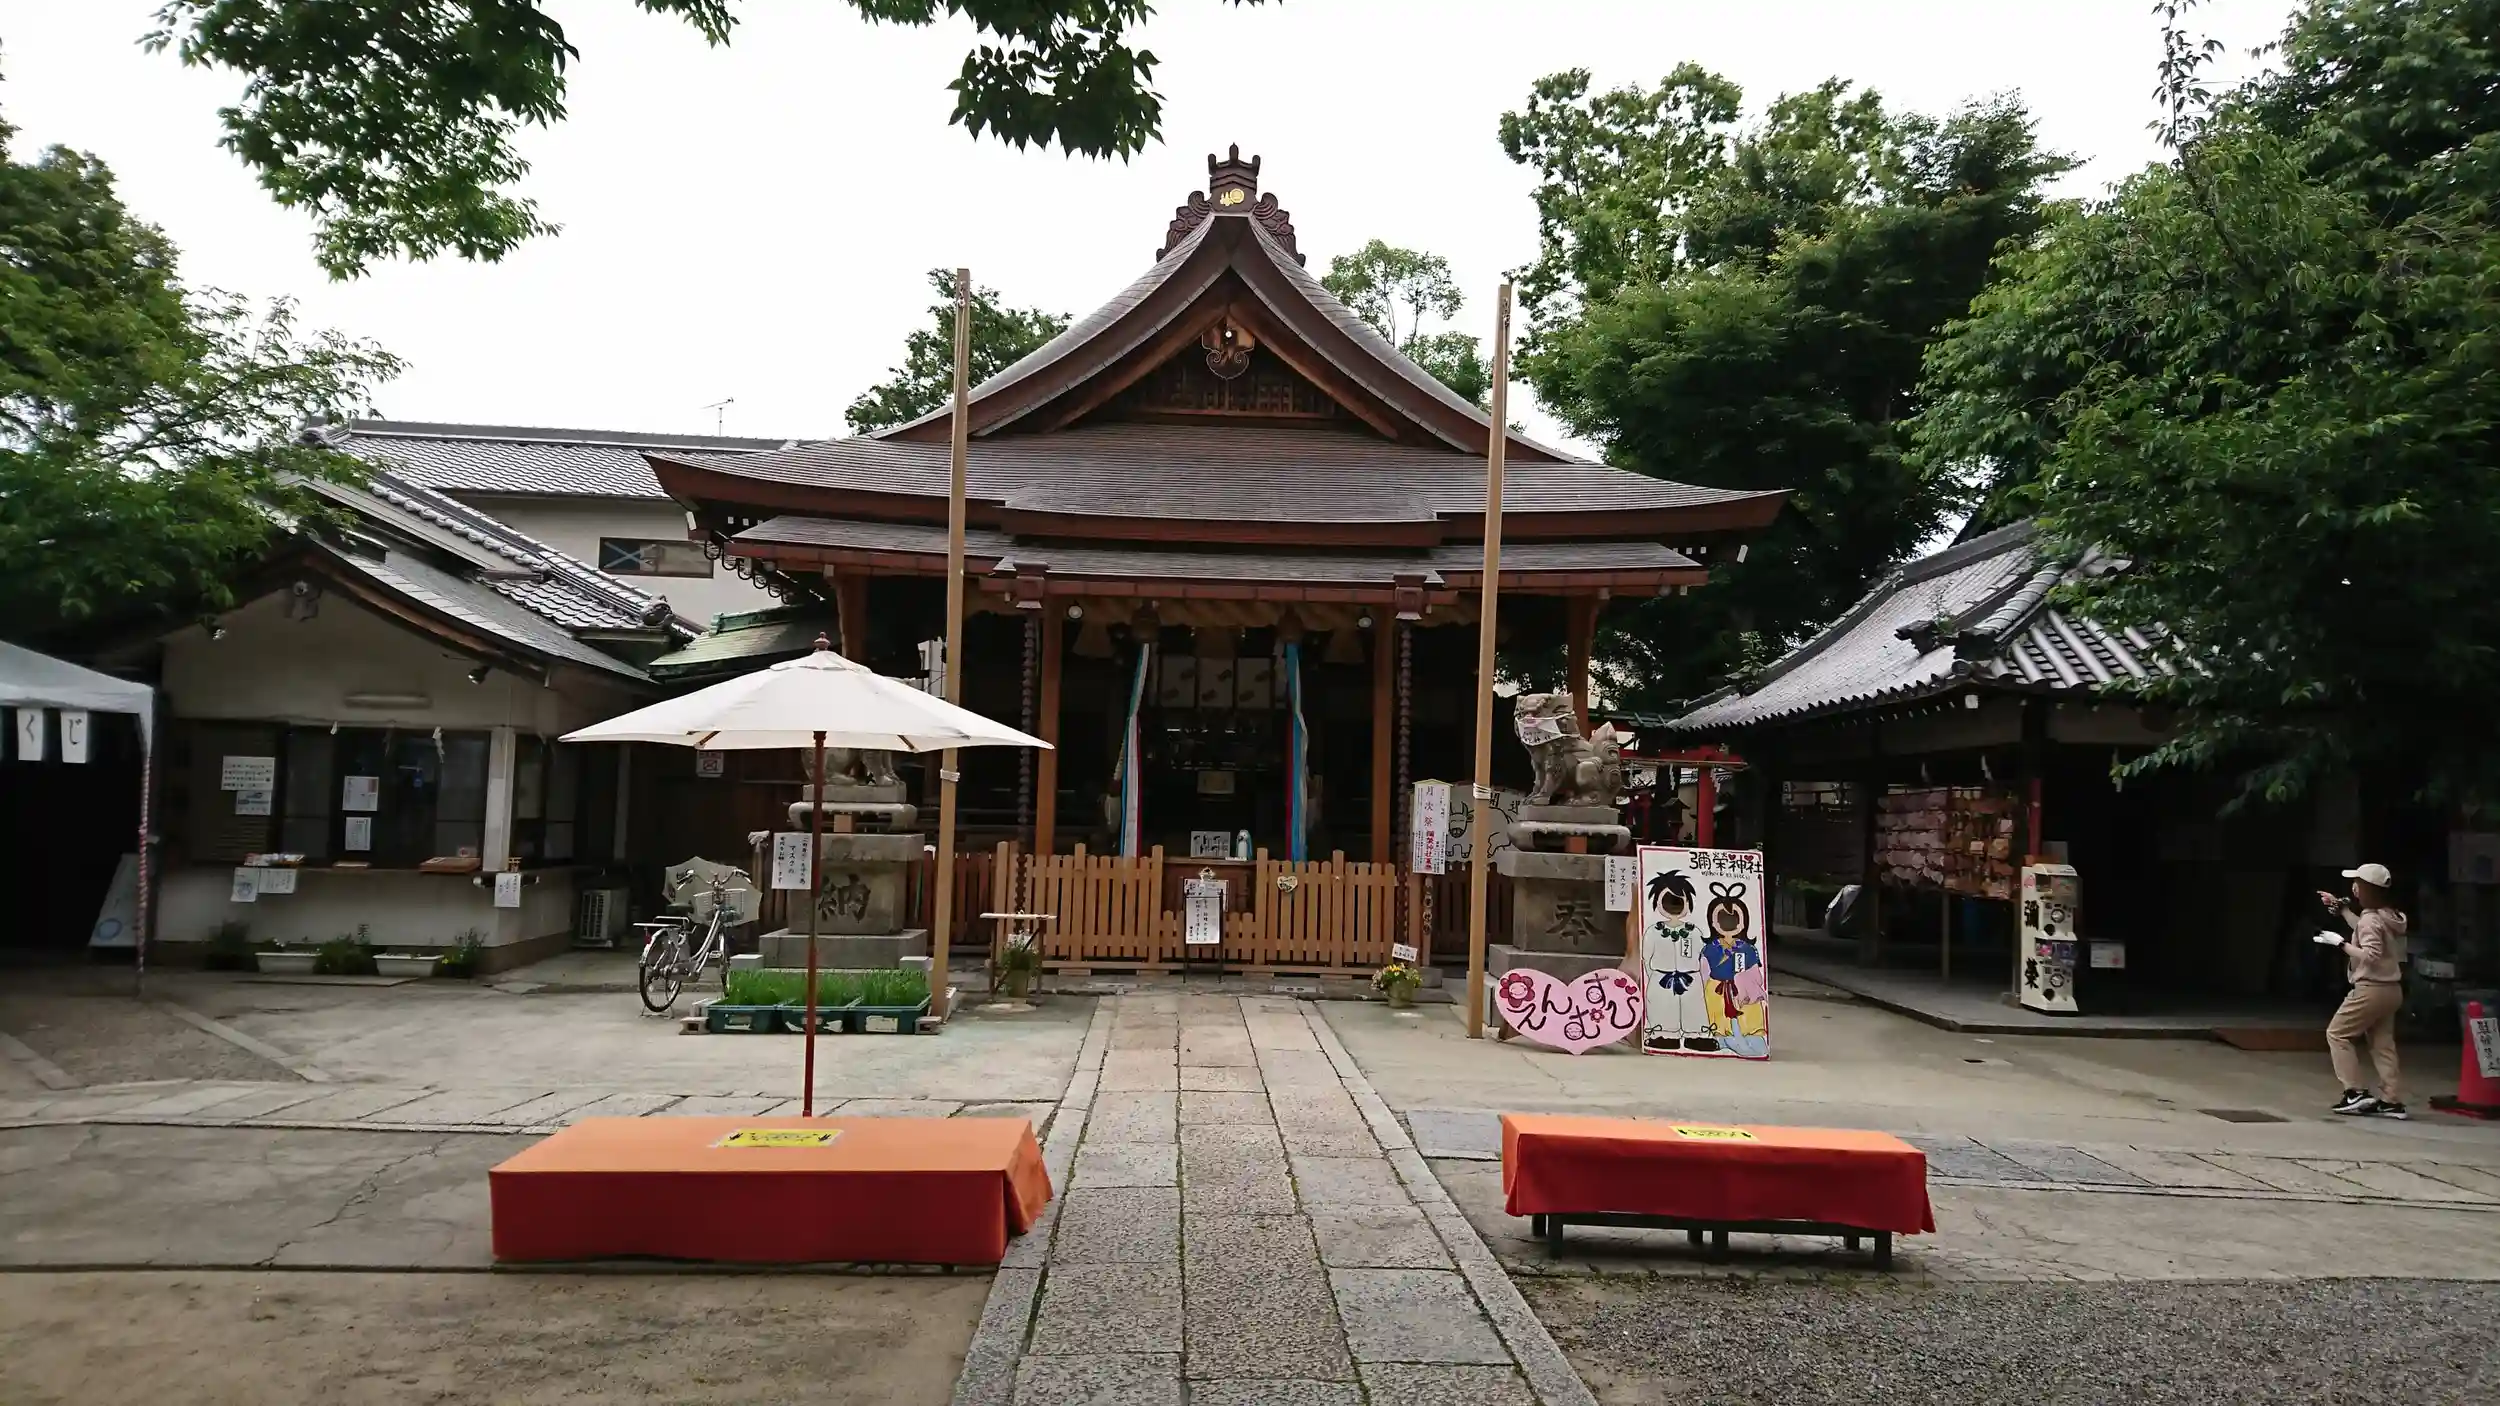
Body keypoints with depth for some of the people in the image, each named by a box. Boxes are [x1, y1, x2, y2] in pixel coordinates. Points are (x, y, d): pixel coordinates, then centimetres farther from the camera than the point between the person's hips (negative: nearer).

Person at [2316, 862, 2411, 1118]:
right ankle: (2392, 1100, 8)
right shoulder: (2388, 915, 10)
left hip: (2371, 989, -9)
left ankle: (2357, 1092, -2)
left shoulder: (2370, 919, -18)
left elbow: (2370, 955, -27)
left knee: (2337, 1033, 2)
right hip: (2390, 989, 9)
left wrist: (2342, 943, -17)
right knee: (2382, 1043, 10)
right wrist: (2340, 907, 30)